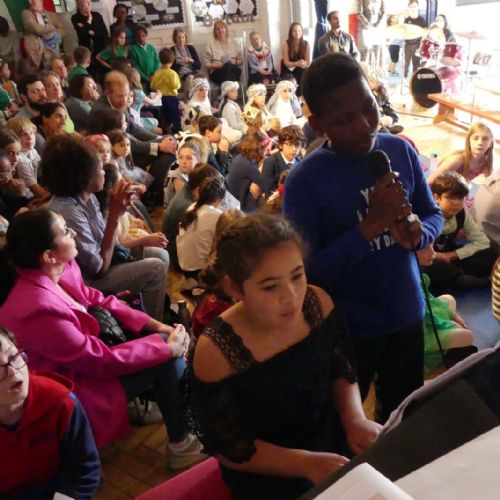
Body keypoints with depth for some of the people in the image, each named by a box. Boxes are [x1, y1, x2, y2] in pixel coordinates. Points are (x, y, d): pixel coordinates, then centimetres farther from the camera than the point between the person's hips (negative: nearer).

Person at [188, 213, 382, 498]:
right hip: (267, 475, -4)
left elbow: (341, 371, 3)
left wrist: (355, 418, -14)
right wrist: (306, 464, -23)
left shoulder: (318, 304, -14)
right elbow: (229, 448, -16)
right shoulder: (215, 353, -26)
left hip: (332, 437, 5)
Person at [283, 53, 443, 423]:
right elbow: (306, 274, -22)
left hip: (407, 314, 5)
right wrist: (371, 224, -29)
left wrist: (417, 232, -18)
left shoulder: (401, 150, -7)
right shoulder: (304, 182, -20)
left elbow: (434, 215, 6)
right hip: (347, 329, -4)